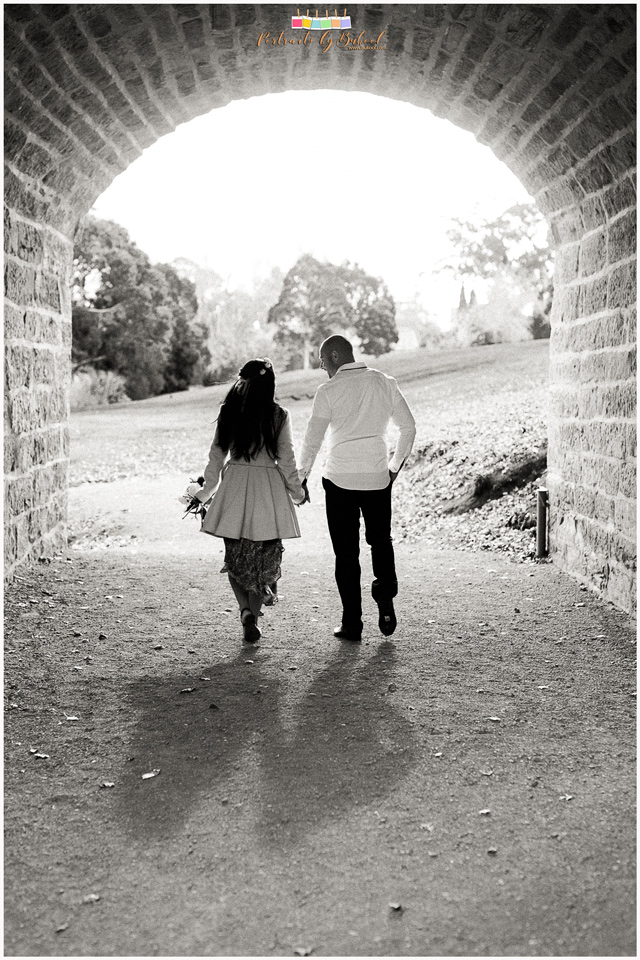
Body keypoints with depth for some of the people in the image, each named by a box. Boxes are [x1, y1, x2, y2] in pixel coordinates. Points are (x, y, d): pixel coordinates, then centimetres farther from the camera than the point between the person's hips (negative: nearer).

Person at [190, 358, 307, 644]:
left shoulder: (229, 412, 0)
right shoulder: (279, 415, -5)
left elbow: (217, 455, 4)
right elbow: (286, 459, -1)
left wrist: (205, 491, 16)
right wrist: (297, 492, 13)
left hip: (234, 485, 2)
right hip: (268, 488, -1)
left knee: (236, 557, 10)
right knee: (265, 554, 10)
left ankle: (246, 611, -7)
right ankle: (253, 615, 6)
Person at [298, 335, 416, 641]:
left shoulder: (328, 391, -7)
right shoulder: (384, 383, 4)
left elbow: (312, 440, -9)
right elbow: (409, 427, 7)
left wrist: (301, 476, 5)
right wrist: (395, 466, 17)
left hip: (339, 479, -3)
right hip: (378, 478, 3)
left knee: (346, 552, 6)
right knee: (381, 540, 20)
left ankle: (352, 624, 8)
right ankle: (385, 599, -3)